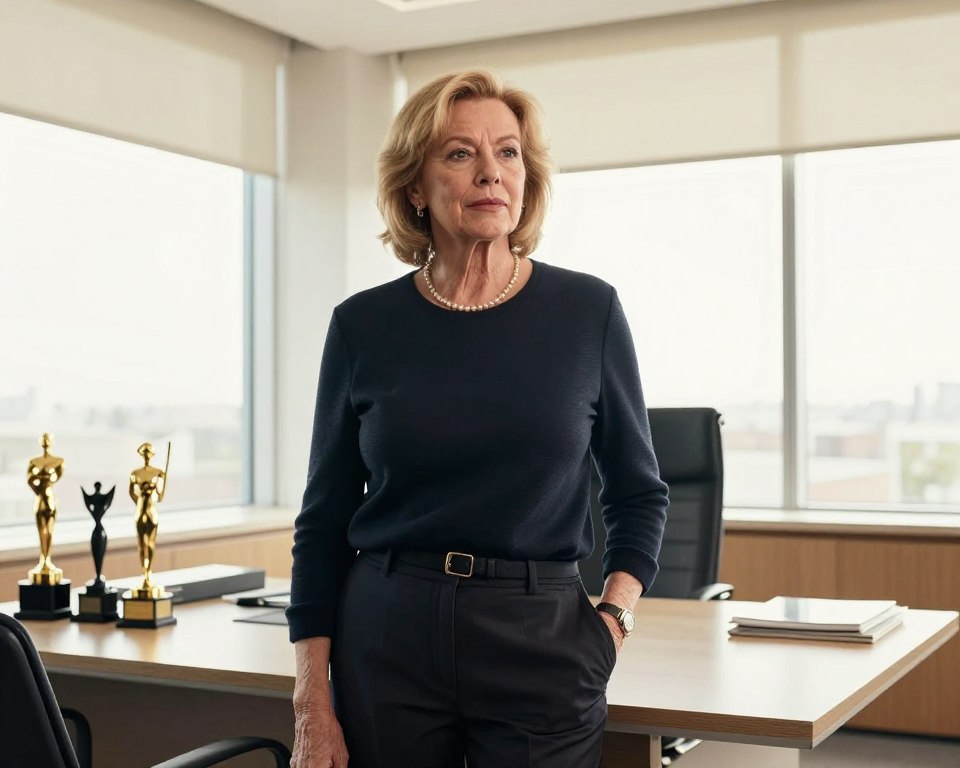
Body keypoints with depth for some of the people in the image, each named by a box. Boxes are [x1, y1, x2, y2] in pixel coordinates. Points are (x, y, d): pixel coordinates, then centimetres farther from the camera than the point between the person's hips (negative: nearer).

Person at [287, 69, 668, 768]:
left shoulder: (589, 311, -2)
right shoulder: (363, 325, -1)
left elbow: (639, 493, 9)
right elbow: (324, 524, 3)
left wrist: (615, 617, -5)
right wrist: (313, 707, -2)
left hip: (541, 645, 0)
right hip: (386, 643, 1)